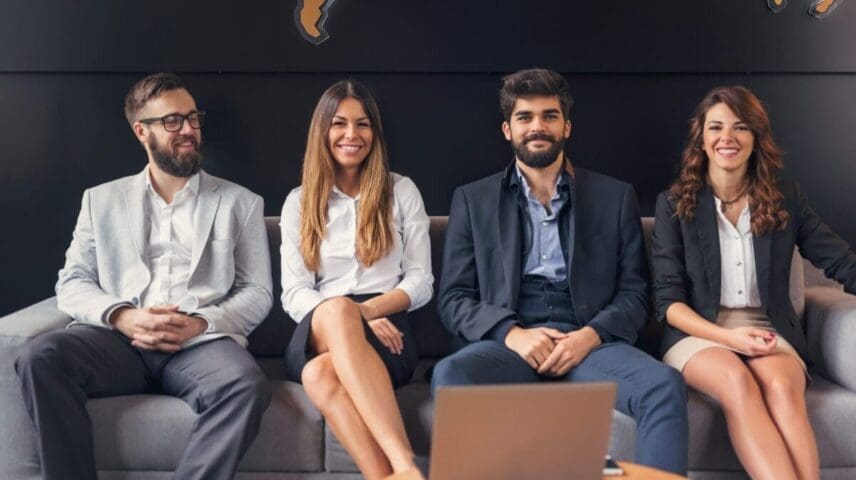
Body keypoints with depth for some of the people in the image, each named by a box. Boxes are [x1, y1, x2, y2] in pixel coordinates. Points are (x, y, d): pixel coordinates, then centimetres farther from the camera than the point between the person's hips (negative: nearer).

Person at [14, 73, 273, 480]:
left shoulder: (240, 203, 15)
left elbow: (257, 293, 9)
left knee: (246, 385, -35)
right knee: (41, 357, -30)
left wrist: (199, 323, -11)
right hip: (118, 339, 2)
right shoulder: (101, 200, 19)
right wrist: (122, 316, -11)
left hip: (202, 342, -1)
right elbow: (71, 284, 11)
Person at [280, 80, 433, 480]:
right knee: (337, 311, -40)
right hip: (320, 334, 1)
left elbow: (421, 282, 7)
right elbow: (293, 293, 6)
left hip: (386, 330, -1)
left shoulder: (402, 192, 13)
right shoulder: (299, 202, 15)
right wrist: (343, 313, -15)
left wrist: (366, 311, -12)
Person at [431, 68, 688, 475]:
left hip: (588, 340, 1)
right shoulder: (472, 200, 13)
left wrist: (590, 335, -11)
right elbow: (453, 299, 7)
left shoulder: (615, 197, 15)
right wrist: (512, 333, -13)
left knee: (664, 385, -31)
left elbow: (634, 293, 11)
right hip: (508, 340, 0)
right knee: (450, 377, -34)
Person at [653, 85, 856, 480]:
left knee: (781, 387, -34)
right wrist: (726, 336, -17)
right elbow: (668, 298, -1)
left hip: (768, 332, 2)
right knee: (738, 381, -36)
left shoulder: (786, 200, 10)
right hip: (699, 333, -1)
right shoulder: (674, 203, 3)